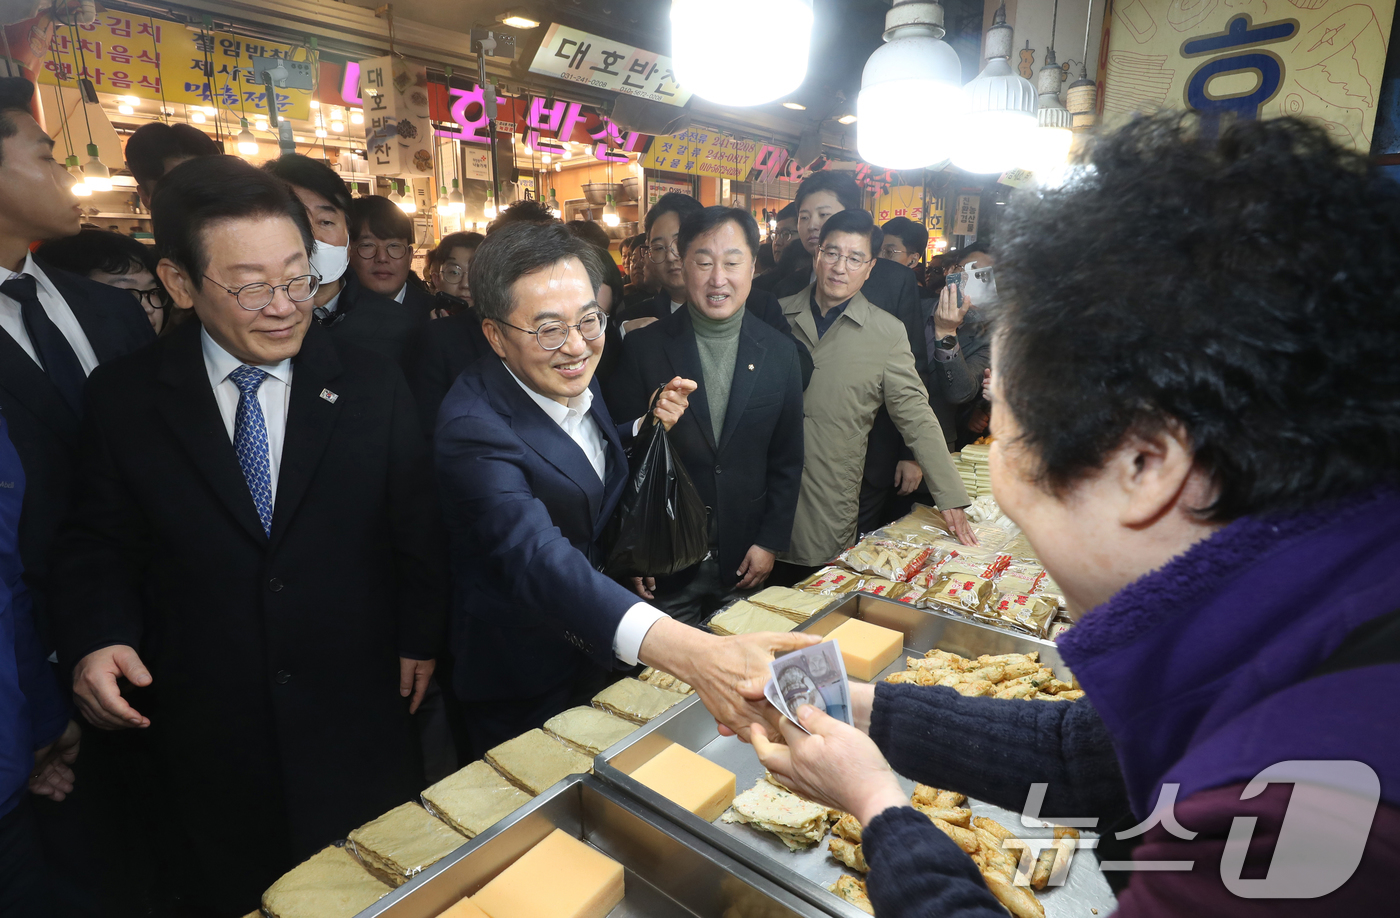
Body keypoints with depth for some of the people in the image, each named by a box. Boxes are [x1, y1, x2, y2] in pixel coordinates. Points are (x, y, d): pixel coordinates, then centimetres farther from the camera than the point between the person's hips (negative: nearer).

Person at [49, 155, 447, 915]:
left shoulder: (373, 385, -5)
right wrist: (96, 637, -13)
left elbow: (416, 525, 0)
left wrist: (420, 637, 1)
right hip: (205, 732, 1)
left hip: (359, 717, 0)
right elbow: (98, 543, 4)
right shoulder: (124, 397, -4)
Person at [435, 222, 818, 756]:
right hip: (524, 691, -7)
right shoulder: (474, 427, -32)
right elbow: (537, 558, -48)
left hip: (597, 649, 7)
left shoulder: (574, 382, -7)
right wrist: (691, 653, -63)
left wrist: (649, 426, -10)